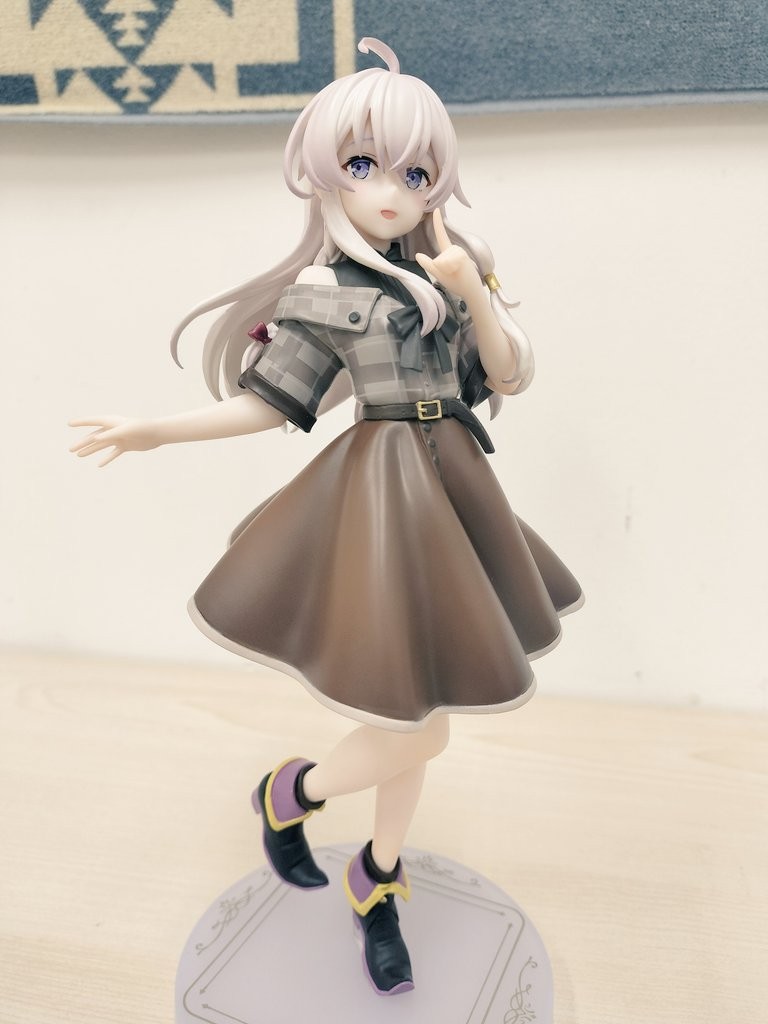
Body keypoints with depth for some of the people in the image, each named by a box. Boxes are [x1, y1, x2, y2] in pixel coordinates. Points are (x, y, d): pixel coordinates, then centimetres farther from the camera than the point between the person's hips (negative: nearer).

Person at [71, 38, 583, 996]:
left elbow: (509, 377, 2)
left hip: (450, 491, 6)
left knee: (416, 708, 14)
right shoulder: (327, 293, -6)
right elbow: (267, 402, -3)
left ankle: (378, 881, 37)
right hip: (384, 494, -5)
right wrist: (156, 429, -11)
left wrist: (473, 293, -12)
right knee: (416, 730, -4)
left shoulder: (449, 272, 8)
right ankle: (286, 792, 28)